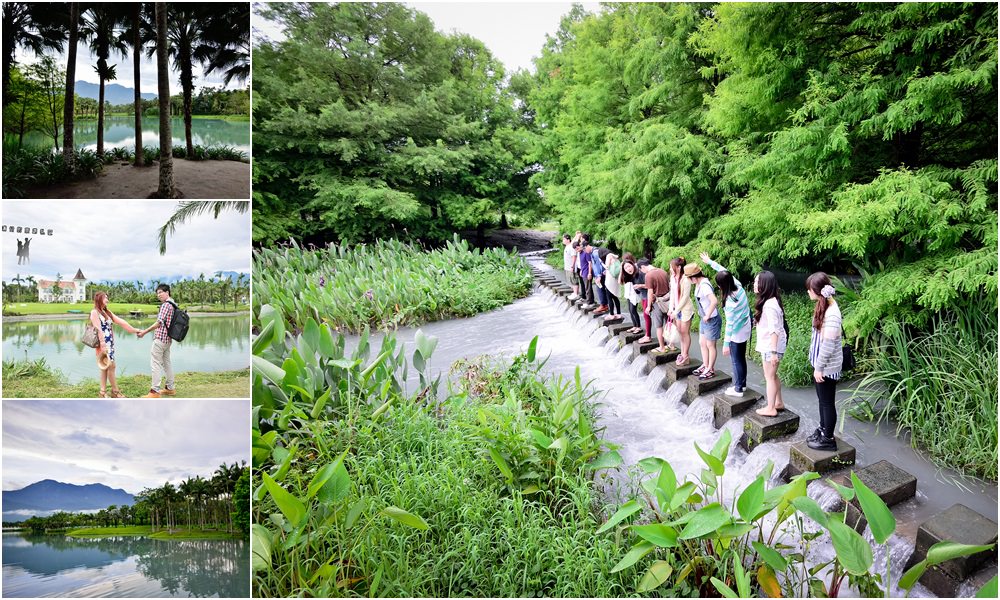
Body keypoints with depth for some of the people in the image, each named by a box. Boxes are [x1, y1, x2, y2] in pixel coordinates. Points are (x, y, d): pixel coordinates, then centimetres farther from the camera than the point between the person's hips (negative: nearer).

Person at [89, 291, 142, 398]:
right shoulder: (94, 312, -9)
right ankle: (115, 391, 5)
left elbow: (120, 321, 16)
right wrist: (103, 345, -19)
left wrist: (134, 330, 13)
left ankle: (103, 392, 12)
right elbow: (98, 329, -15)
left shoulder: (107, 312, 15)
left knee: (106, 367, 8)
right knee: (111, 366, -5)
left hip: (110, 343, 8)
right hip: (103, 343, -8)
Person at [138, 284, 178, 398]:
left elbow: (159, 322, -20)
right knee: (166, 363, 16)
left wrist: (145, 331, -16)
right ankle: (170, 388, 22)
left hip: (160, 338, -10)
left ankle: (155, 391, -9)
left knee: (155, 364, -8)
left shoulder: (166, 305, -15)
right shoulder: (173, 304, 13)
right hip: (168, 339, 10)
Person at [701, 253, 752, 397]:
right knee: (741, 358, 21)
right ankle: (742, 383, 35)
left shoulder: (730, 301, -29)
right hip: (745, 330, 8)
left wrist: (726, 344, -19)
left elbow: (730, 324, -24)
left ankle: (738, 389, 17)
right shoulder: (738, 286, -10)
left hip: (736, 334, -8)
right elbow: (724, 271, 5)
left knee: (736, 361, 6)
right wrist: (710, 262, 13)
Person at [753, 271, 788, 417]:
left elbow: (774, 330, -25)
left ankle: (770, 408, 12)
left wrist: (773, 352, -24)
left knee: (769, 377, 2)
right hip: (770, 346, 9)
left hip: (771, 346, -9)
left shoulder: (769, 305, -23)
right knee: (773, 375, 20)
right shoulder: (772, 301, 7)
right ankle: (778, 403, 33)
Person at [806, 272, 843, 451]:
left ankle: (828, 439, 17)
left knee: (828, 402, 5)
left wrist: (819, 367, -19)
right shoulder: (824, 306, 4)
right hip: (820, 363, 9)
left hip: (827, 367, -9)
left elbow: (828, 344, -25)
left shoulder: (831, 313, -26)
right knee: (822, 400, 21)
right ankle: (823, 430, 37)